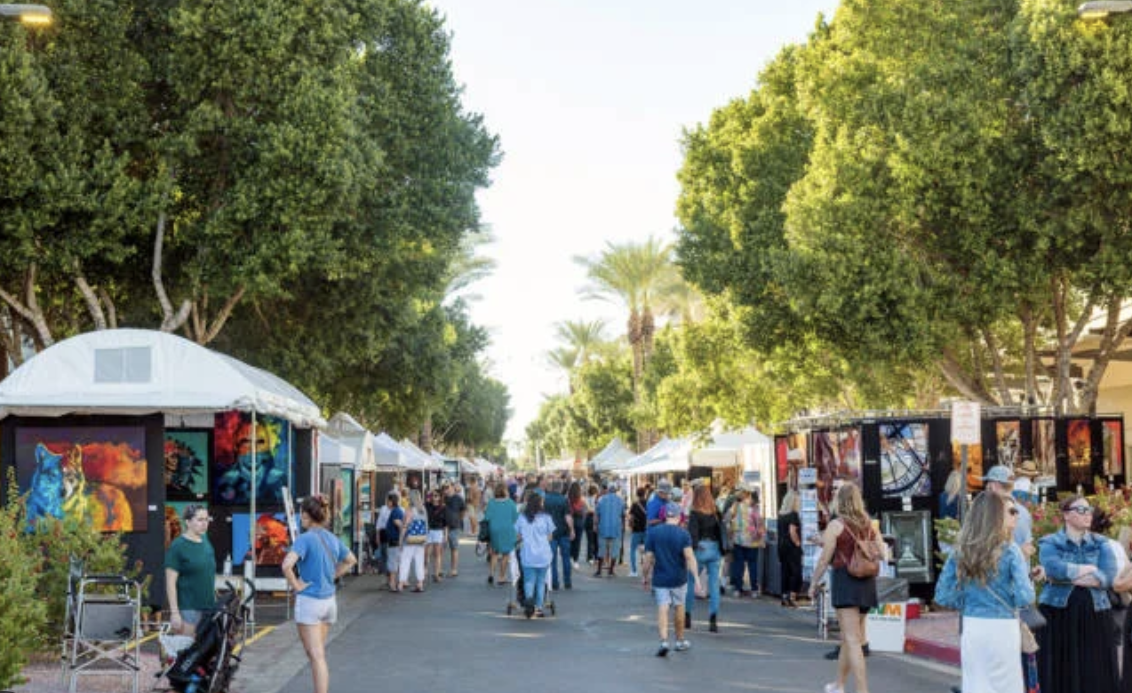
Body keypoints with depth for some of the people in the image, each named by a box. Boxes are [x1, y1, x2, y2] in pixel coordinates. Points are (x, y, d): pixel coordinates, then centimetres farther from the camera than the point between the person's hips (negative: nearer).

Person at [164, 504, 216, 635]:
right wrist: (174, 613, -16)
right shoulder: (178, 546, -8)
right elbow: (171, 583, -11)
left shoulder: (206, 542, 12)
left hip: (208, 607, 7)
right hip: (187, 609, -7)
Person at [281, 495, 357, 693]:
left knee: (316, 656, -6)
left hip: (309, 601, -7)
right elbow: (351, 560, 22)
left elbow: (287, 565, -30)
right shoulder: (332, 538, 7)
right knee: (318, 653, 19)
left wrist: (295, 585, -15)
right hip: (329, 601, 7)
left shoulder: (305, 539, -15)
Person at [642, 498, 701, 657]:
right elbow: (689, 556, -18)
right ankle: (680, 641, 29)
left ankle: (664, 641, -19)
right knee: (679, 607, 17)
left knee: (662, 609, -1)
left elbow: (648, 558, -3)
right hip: (679, 578, 0)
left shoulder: (653, 532, -5)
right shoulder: (683, 534, -8)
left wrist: (644, 576, 8)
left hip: (660, 578, 0)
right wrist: (696, 577, -20)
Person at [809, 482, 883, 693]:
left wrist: (814, 583, 5)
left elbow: (824, 559, -7)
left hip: (845, 579, -6)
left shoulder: (836, 525, -9)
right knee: (848, 637, 19)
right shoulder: (868, 525, 8)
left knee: (852, 640, -8)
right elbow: (881, 553, 9)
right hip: (867, 582, 6)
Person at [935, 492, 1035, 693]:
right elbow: (1025, 597, -16)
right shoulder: (1009, 550, -11)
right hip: (1001, 630, -4)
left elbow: (943, 595, 3)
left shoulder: (961, 550, 2)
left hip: (971, 629, 4)